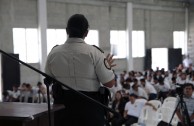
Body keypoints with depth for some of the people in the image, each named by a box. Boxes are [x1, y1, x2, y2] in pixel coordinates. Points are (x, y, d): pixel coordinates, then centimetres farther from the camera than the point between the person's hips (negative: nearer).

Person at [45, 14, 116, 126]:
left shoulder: (54, 53, -1)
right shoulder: (94, 52, -12)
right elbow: (110, 83, -10)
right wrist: (108, 66, 9)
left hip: (62, 105, 3)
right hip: (90, 107, -3)